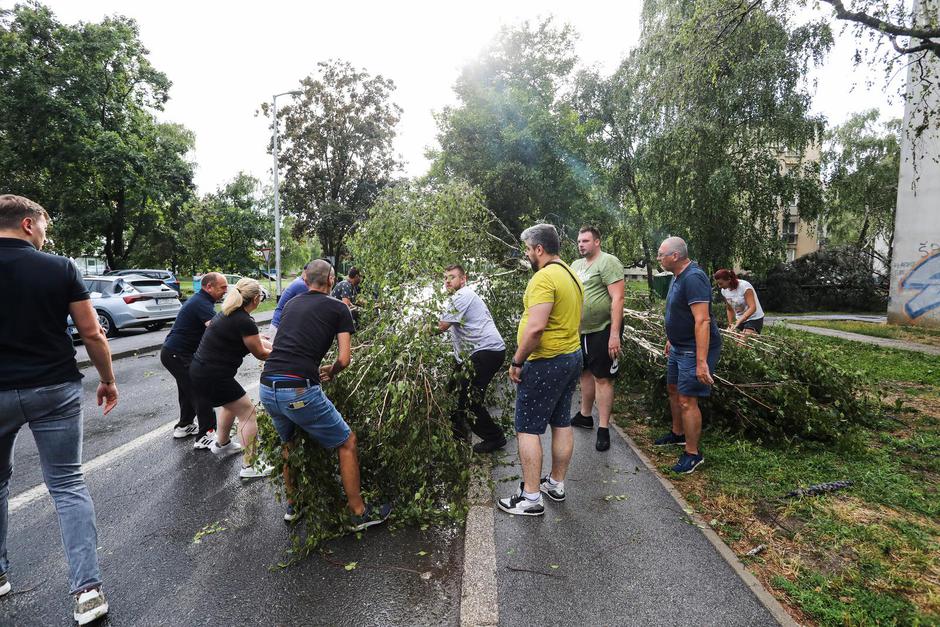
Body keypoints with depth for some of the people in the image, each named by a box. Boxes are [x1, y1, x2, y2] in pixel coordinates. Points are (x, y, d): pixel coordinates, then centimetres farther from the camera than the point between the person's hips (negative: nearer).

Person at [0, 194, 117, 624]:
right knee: (68, 485, 5)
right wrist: (108, 380, 6)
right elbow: (92, 334, -6)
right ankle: (87, 589, 4)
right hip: (55, 391, -1)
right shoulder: (60, 268, -5)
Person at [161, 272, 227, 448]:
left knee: (188, 388, 23)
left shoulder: (199, 300, 12)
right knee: (202, 391, -11)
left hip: (173, 352, 11)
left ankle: (184, 426, 38)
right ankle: (205, 437, -8)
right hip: (177, 355, -11)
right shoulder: (202, 304, -21)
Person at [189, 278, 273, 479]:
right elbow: (260, 353, -7)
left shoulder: (229, 313, 8)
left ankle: (222, 444, 47)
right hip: (213, 377, -10)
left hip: (198, 369, 10)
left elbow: (256, 340, 17)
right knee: (247, 412, 0)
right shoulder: (245, 322, -21)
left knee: (232, 404, 29)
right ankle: (250, 466, 3)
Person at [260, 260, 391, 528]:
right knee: (347, 442, 11)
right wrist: (330, 372, 19)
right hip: (298, 390, -6)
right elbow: (344, 359, -1)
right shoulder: (338, 308, 4)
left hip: (267, 388, 7)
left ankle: (292, 506, 45)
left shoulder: (291, 303, 20)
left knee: (289, 445, 30)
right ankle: (360, 513, 19)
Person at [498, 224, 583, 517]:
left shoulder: (544, 277, -20)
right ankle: (556, 484, 30)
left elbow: (535, 327, -29)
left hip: (546, 363, -10)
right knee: (561, 423, 17)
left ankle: (530, 498, 6)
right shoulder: (572, 275, 11)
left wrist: (517, 362, -19)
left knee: (528, 429, -1)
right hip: (572, 357, 10)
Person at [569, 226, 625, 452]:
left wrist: (614, 334, -23)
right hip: (580, 331, 7)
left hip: (603, 330, -7)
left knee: (602, 378, -2)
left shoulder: (608, 262, -12)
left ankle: (603, 429, 6)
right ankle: (585, 416, 33)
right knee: (586, 373, 18)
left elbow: (617, 298, -18)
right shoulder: (576, 265, 12)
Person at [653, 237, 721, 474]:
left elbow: (702, 321, -30)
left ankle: (693, 454, 8)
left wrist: (701, 362, -32)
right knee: (673, 390, 22)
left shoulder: (693, 278, -25)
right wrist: (671, 339, 26)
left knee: (687, 401, -6)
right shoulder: (678, 276, 8)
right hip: (679, 346, 11)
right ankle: (678, 434, 42)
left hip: (695, 349, -11)